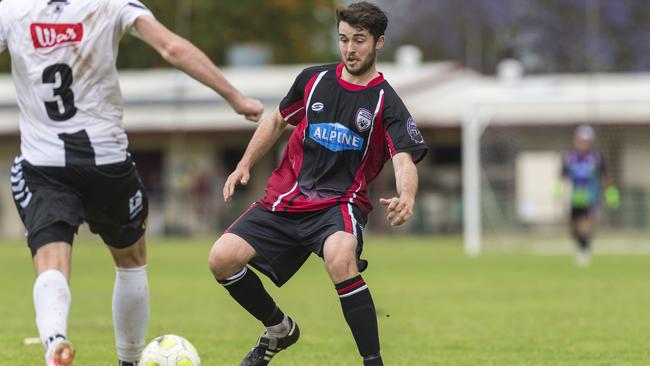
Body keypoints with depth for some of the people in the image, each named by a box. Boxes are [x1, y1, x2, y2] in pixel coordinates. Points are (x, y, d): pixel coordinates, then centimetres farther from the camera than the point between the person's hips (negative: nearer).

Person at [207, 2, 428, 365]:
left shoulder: (386, 103, -5)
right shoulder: (314, 80, 7)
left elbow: (405, 160, -18)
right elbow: (278, 120, 23)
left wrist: (406, 198, -40)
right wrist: (245, 165, 13)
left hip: (340, 203, -5)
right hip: (285, 199, 5)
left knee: (340, 258, -38)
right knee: (222, 259, -11)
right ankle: (279, 329, 17)